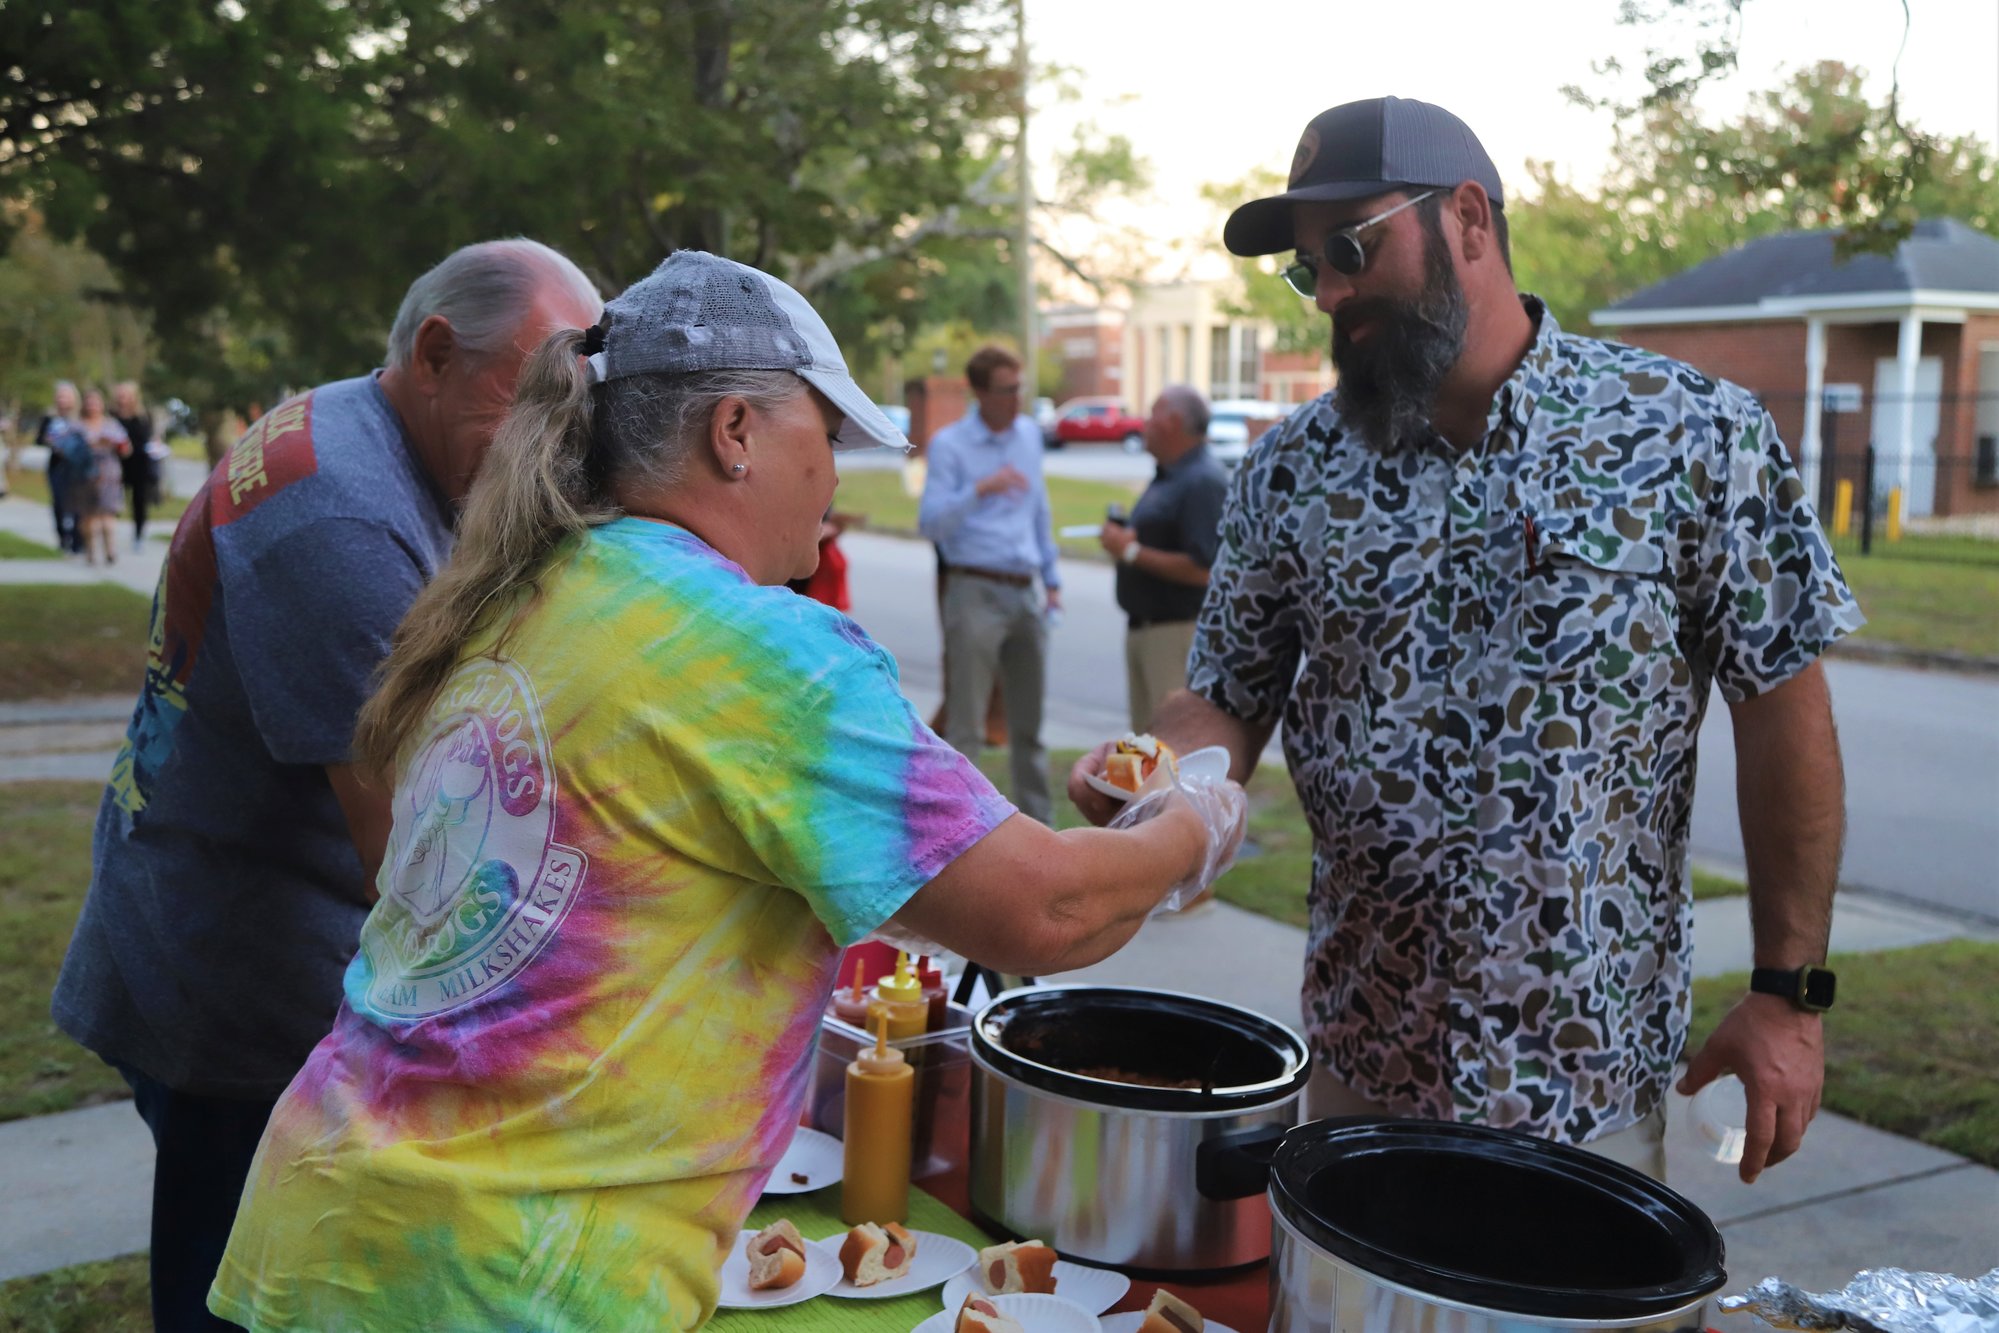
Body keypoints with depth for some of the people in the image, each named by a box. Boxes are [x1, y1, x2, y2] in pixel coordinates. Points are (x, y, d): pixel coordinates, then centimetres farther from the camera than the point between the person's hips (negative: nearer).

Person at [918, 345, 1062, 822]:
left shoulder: (1029, 434, 12)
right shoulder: (949, 444, -6)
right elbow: (930, 522, -15)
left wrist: (1051, 580, 20)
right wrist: (980, 489, -28)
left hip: (1026, 592, 6)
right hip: (976, 592, -6)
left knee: (1028, 723, 13)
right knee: (965, 725, -4)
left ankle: (1037, 822, 22)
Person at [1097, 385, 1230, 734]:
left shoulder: (1203, 482, -16)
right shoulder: (1168, 476, 16)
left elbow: (1202, 570, -24)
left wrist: (1132, 552, -19)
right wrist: (1122, 539, 4)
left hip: (1179, 630, -11)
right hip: (1143, 626, 11)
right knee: (1147, 739, 16)